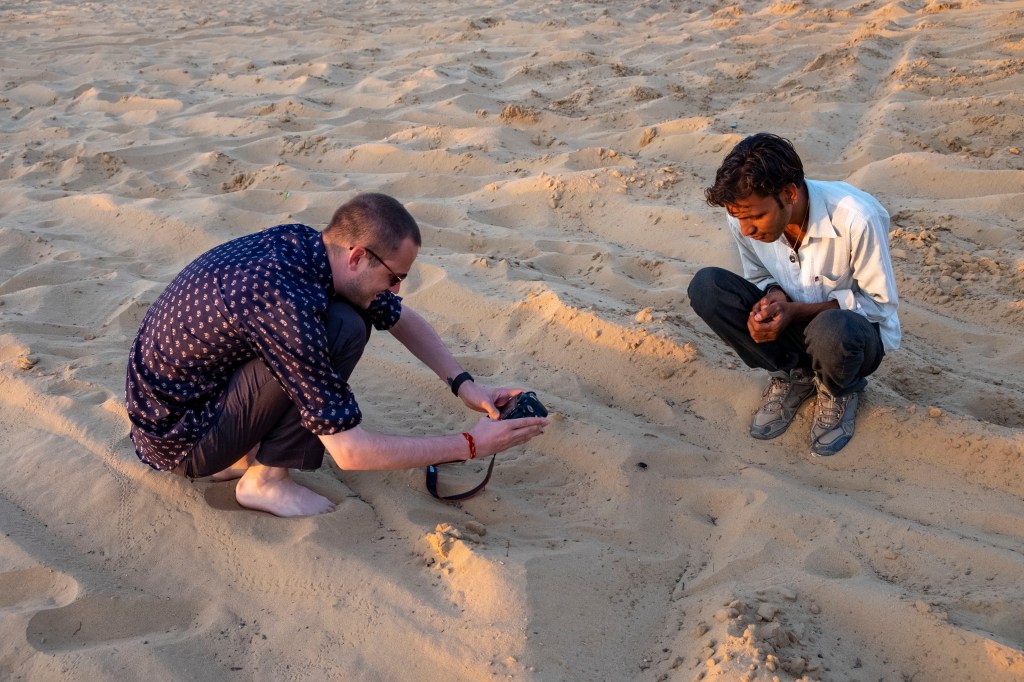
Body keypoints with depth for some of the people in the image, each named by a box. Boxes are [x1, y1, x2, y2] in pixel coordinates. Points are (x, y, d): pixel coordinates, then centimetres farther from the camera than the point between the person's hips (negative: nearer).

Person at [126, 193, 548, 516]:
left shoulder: (305, 244, -6)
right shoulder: (286, 305, -32)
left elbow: (402, 319, 11)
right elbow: (351, 452, -28)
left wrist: (463, 383, 0)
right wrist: (470, 446, -20)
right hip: (176, 440, -9)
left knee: (354, 311, 6)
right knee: (344, 329, -23)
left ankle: (238, 454, 9)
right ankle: (265, 480, -7)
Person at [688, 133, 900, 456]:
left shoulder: (857, 219, -30)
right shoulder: (745, 216, -16)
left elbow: (880, 302, -17)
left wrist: (795, 310, -30)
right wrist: (771, 298, -23)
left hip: (858, 331, -3)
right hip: (791, 324, 4)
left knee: (830, 330, -42)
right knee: (706, 286, -21)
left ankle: (839, 391, -2)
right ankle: (793, 375, -1)